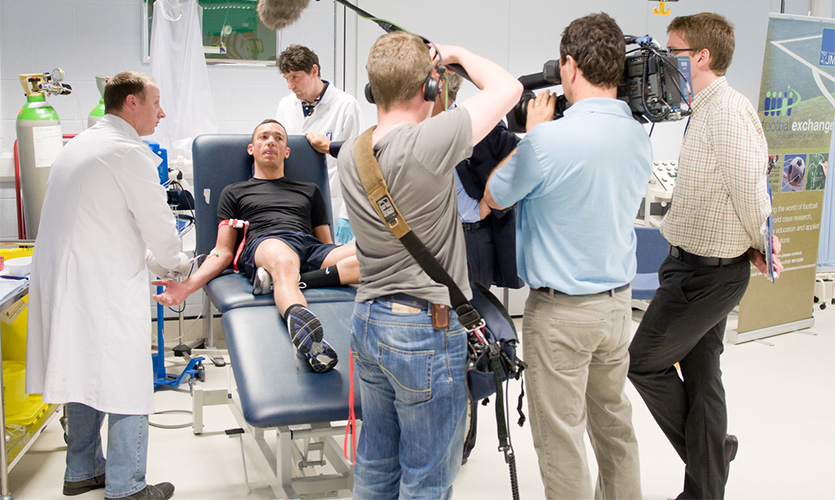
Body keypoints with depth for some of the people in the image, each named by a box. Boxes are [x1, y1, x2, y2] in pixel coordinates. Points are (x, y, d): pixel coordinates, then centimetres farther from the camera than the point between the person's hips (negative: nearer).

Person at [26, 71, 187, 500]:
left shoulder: (78, 145, 17)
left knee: (85, 376, 19)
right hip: (105, 287, -10)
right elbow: (159, 227, -9)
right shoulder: (130, 152, -13)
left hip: (61, 279, 10)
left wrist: (144, 253, 25)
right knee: (127, 385, 1)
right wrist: (177, 263, 11)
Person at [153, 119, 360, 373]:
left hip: (311, 247, 3)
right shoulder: (234, 193, 30)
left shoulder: (309, 190, 36)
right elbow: (223, 252, 20)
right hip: (263, 244, -2)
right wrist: (187, 285, 1)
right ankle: (300, 323, -74)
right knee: (283, 260, -45)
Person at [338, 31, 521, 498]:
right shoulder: (428, 143, -21)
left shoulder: (350, 155, 1)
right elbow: (508, 87, -11)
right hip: (427, 328, -8)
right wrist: (460, 55, 6)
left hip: (368, 320, 8)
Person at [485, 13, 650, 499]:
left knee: (561, 436, 5)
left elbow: (493, 198, -7)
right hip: (619, 300, 8)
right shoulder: (640, 138, 1)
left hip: (561, 312, -7)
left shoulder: (549, 140, -23)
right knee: (613, 420, 23)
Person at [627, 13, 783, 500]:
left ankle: (713, 448, 21)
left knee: (644, 361, 2)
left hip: (706, 272, -10)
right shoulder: (708, 109, 13)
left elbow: (749, 186, -22)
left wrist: (761, 243, -7)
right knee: (702, 374, 14)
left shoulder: (728, 109, -19)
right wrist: (757, 246, 9)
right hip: (707, 267, 10)